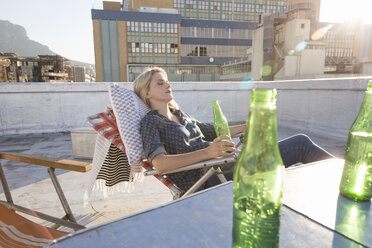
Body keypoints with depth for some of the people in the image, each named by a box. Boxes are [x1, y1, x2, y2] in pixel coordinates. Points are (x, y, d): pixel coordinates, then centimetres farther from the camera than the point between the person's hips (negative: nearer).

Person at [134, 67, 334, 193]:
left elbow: (212, 132, 28)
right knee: (301, 145, -5)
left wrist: (247, 126, 26)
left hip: (222, 165, 8)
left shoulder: (180, 115, 20)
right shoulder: (150, 122, -4)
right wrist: (207, 152, -31)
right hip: (207, 178, -8)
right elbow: (160, 164, -20)